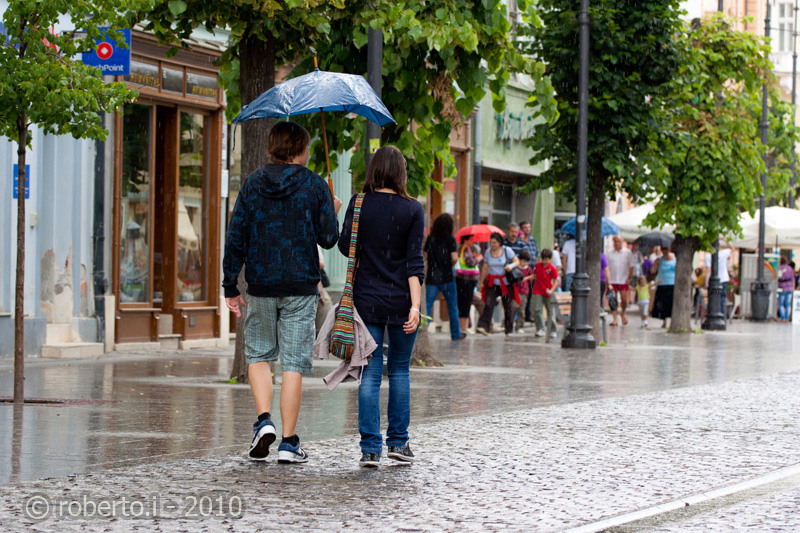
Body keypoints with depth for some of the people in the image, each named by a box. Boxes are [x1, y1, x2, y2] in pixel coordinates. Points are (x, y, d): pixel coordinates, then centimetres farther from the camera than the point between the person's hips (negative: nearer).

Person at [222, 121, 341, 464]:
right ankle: (288, 442, 1)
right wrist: (333, 212, 18)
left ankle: (264, 420, -2)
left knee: (258, 354, 17)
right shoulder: (315, 186, -3)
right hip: (301, 287, -2)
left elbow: (236, 238, 1)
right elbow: (328, 239, -2)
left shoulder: (252, 185, 3)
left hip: (261, 285, 2)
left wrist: (230, 287, 6)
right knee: (294, 362, 1)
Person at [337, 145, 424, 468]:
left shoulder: (359, 203, -2)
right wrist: (415, 305, -11)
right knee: (399, 370, 14)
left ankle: (370, 448, -4)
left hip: (367, 299, 0)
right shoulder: (412, 209, -3)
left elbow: (346, 247, 2)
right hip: (401, 300, 0)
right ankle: (398, 442, 15)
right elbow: (414, 262, -8)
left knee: (370, 373, 2)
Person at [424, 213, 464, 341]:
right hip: (446, 278, -2)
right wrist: (450, 266, 5)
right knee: (452, 307, 12)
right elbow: (454, 258, -15)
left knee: (427, 305, 0)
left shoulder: (430, 238, 2)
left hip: (432, 278, 2)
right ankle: (456, 334, 21)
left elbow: (425, 256, 4)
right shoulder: (450, 239, -8)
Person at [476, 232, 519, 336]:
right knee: (488, 304, -14)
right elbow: (485, 268, 13)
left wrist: (511, 265, -22)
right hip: (492, 283, 2)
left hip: (505, 282, -2)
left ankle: (509, 330, 15)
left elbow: (517, 261, 1)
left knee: (507, 306, 5)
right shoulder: (488, 252, 5)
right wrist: (481, 282, 14)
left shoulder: (507, 250, -3)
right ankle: (483, 327, -22)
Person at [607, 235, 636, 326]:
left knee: (624, 299, -2)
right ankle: (614, 319, 4)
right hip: (612, 280, 0)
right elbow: (606, 267, 6)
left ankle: (622, 314, 26)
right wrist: (607, 279, -3)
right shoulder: (609, 253, 5)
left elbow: (631, 266, 6)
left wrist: (629, 277, -4)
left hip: (623, 280, 0)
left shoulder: (627, 252, 4)